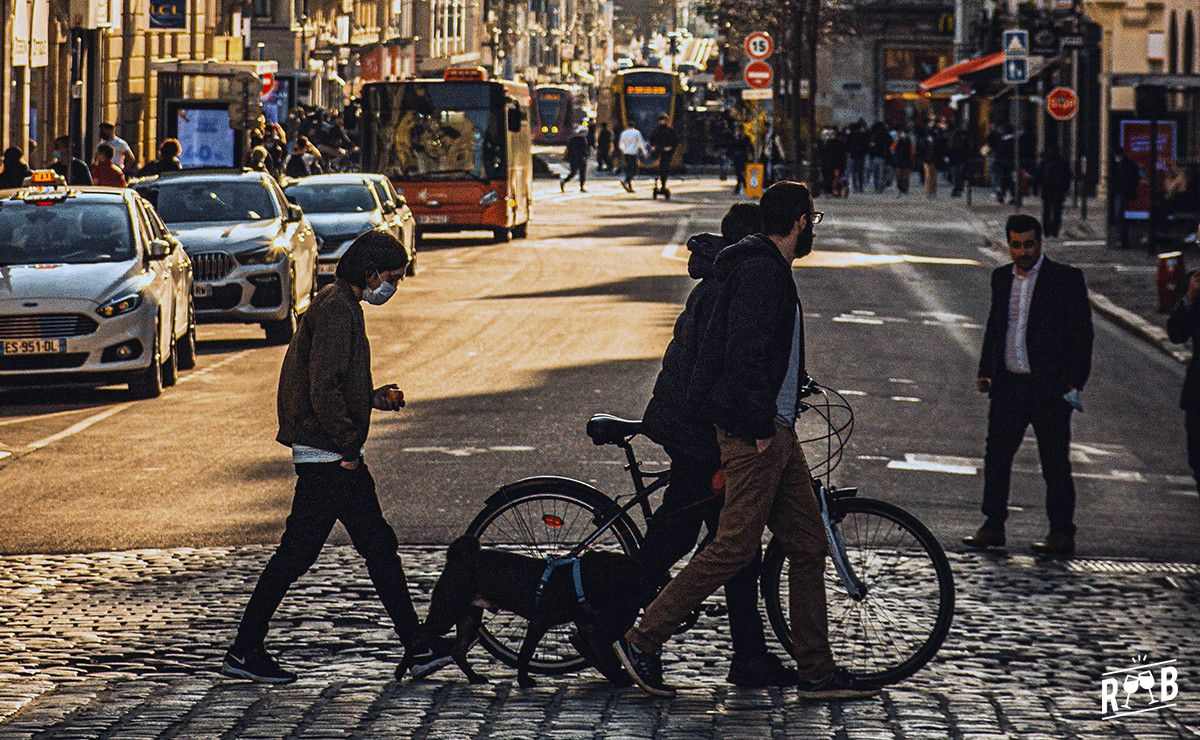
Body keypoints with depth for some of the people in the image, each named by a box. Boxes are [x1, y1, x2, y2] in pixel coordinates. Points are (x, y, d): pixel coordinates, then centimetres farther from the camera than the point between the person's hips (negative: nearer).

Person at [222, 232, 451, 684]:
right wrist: (348, 447, -18)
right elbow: (323, 390, -23)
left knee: (379, 545, 10)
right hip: (326, 456, -11)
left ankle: (417, 646, 13)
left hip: (339, 459, 11)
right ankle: (244, 651, 2)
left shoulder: (342, 306, 16)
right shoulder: (336, 310, -16)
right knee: (296, 553, -5)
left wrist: (373, 399, 11)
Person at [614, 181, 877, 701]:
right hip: (755, 430, -11)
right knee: (734, 546, -11)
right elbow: (745, 353, -21)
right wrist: (760, 427, -21)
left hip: (776, 433, 11)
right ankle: (642, 642, -6)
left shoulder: (770, 269, 19)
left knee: (808, 544, 9)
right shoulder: (761, 270, -14)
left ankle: (817, 672, 11)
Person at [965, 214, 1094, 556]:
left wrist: (1075, 382, -13)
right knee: (996, 455, 6)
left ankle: (1062, 534, 8)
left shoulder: (1066, 278, -5)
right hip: (1008, 384, 5)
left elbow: (1082, 333, -6)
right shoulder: (1001, 278, 11)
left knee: (1055, 463, 1)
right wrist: (985, 372, 9)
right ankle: (993, 526, 16)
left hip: (1050, 387, -5)